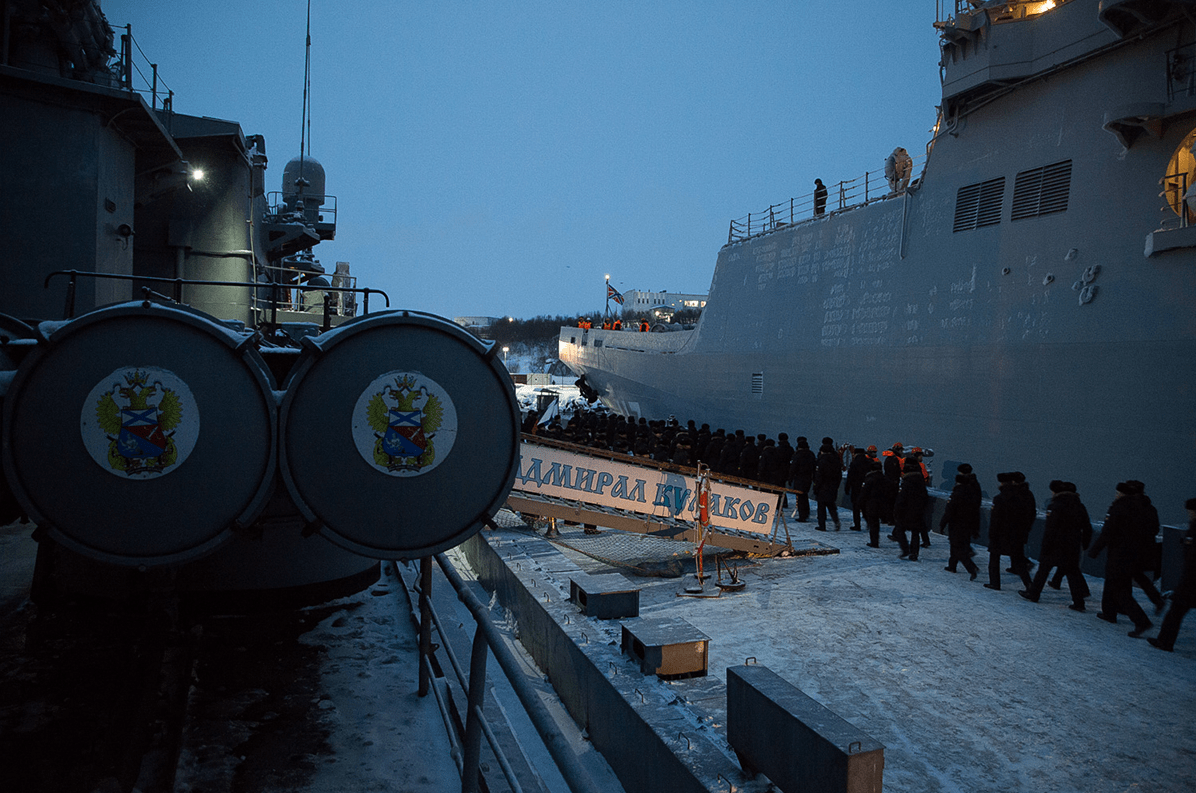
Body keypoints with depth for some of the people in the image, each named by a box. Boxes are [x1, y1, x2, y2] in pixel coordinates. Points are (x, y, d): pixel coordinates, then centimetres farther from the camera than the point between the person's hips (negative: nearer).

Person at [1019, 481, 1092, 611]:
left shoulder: (1055, 506, -14)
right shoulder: (1078, 504, 6)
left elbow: (1050, 529, -17)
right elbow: (1087, 527, 11)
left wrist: (1045, 547, -12)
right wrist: (1084, 545, 18)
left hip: (1056, 546, -5)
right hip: (1073, 545, 5)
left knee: (1044, 568, 8)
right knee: (1072, 571, 11)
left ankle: (1033, 594, 18)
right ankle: (1078, 602, 7)